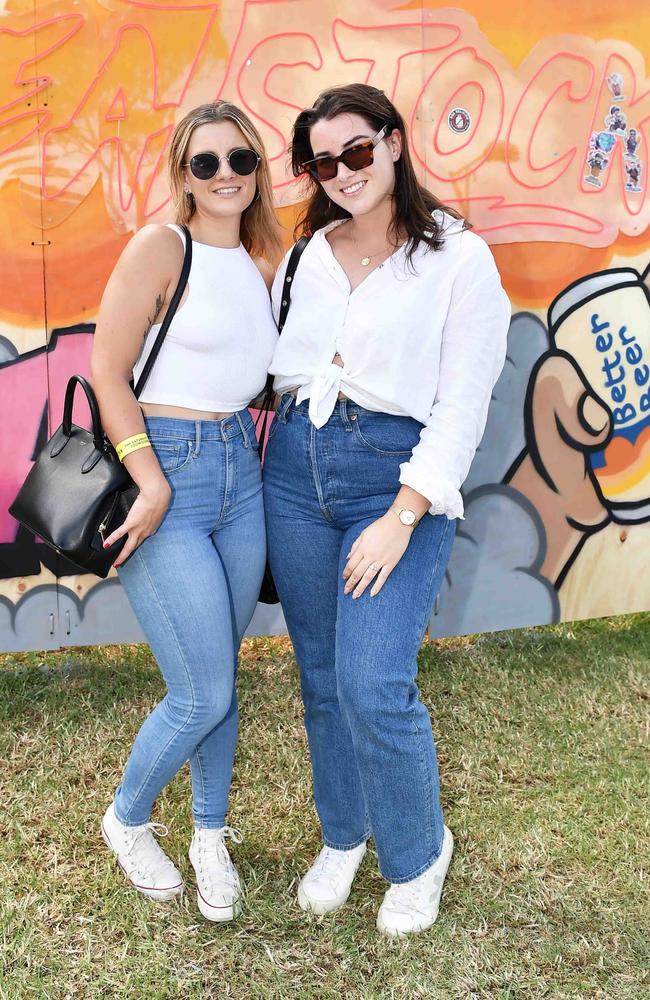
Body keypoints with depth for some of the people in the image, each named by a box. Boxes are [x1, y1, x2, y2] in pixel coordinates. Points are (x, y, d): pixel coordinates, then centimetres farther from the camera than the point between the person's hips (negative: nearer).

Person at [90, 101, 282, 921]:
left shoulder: (263, 262, 9)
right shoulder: (161, 246, -10)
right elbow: (107, 372, -12)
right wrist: (152, 483, -17)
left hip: (240, 467, 6)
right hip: (164, 467, -6)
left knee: (220, 678, 13)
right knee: (203, 695, -4)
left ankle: (210, 837, 33)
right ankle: (127, 820, 24)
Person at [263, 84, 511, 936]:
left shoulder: (460, 259, -5)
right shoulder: (307, 256, 10)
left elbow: (462, 406, -9)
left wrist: (401, 519, -15)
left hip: (397, 472, -5)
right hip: (297, 463, 5)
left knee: (374, 685, -12)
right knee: (321, 678, 11)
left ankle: (418, 853, 15)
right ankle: (343, 838, 33)